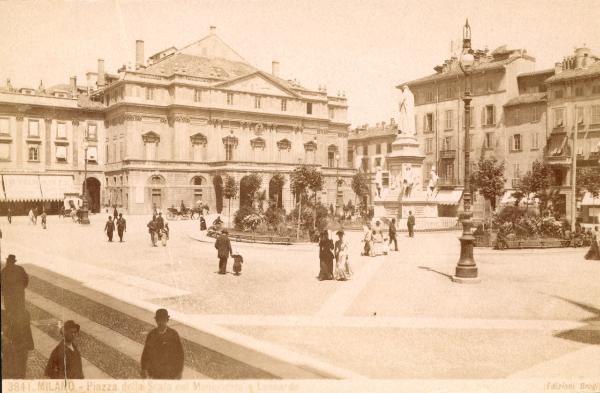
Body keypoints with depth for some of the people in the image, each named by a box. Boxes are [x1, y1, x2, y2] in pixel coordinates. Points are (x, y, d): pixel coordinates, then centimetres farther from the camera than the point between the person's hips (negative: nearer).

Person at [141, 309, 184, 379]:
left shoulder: (173, 335, -12)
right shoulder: (151, 335, -6)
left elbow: (180, 353, -6)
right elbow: (146, 353, 0)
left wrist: (179, 372, -3)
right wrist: (144, 370, -3)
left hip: (170, 373, -2)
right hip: (155, 372, 2)